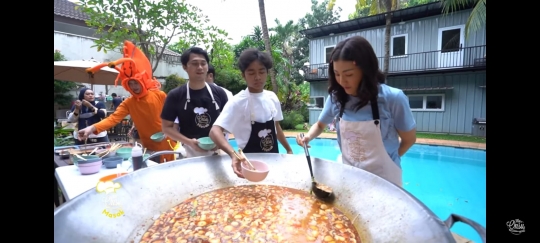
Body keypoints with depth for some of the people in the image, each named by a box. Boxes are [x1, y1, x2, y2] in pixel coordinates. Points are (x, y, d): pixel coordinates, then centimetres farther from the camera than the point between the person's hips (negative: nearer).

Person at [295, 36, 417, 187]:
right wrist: (308, 136, -13)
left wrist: (384, 161, -1)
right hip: (349, 175, 3)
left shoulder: (393, 99, -19)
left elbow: (409, 139, -5)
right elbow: (320, 125, 7)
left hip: (384, 178, -3)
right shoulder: (336, 98, -10)